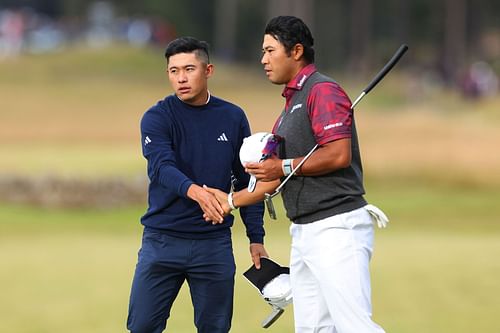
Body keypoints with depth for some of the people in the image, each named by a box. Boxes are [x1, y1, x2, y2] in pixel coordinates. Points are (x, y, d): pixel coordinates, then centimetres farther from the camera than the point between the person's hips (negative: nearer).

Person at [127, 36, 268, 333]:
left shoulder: (233, 118, 6)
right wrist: (195, 191, -41)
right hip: (163, 239, -2)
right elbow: (161, 167, -21)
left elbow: (246, 181, 12)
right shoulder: (157, 118, -3)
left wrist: (256, 238, 7)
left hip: (215, 243, 2)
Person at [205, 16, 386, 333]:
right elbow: (276, 179, 26)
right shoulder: (289, 107, 22)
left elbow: (339, 155, -20)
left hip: (338, 227, -10)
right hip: (304, 232, 10)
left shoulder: (323, 90, -8)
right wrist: (231, 200, 21)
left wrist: (284, 166, -10)